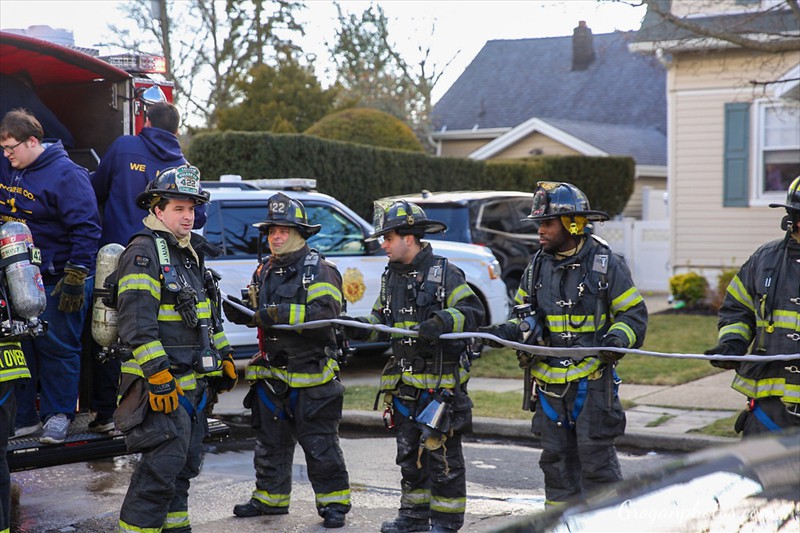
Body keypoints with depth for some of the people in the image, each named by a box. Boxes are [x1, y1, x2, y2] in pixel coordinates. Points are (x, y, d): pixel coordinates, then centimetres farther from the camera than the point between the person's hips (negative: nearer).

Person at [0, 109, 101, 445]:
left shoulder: (66, 174, -14)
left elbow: (86, 228, -18)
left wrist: (75, 277, -21)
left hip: (58, 281, -7)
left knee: (58, 348, 0)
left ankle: (58, 415, 12)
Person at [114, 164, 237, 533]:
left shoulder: (190, 253, 17)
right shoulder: (144, 251, -12)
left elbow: (209, 313, 28)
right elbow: (136, 320, -20)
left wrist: (224, 358, 25)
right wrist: (158, 374, -25)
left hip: (193, 380, 9)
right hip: (161, 381, -9)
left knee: (185, 461, 15)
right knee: (163, 464, -12)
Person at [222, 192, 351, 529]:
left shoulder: (319, 270, -9)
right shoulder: (265, 270, 15)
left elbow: (325, 312, -24)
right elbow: (258, 313, 24)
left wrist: (277, 313, -28)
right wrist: (239, 313, 1)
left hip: (310, 374, -7)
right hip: (271, 371, 7)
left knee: (319, 443, -1)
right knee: (270, 439, 15)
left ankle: (333, 501, 8)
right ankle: (270, 497, 27)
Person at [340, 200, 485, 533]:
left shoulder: (445, 274, -8)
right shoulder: (391, 277, 14)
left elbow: (473, 311, -15)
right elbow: (382, 325, 19)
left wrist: (442, 322, -31)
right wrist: (359, 328, 0)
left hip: (441, 381, -7)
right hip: (404, 383, 7)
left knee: (442, 452, -2)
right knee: (409, 452, 14)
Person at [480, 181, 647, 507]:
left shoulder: (606, 264, -3)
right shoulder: (537, 266, 11)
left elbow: (634, 314, 0)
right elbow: (526, 317, 18)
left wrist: (617, 338, -19)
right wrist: (506, 332, -2)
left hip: (592, 380, -5)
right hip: (549, 382, 5)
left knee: (596, 458, -5)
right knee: (556, 459, 10)